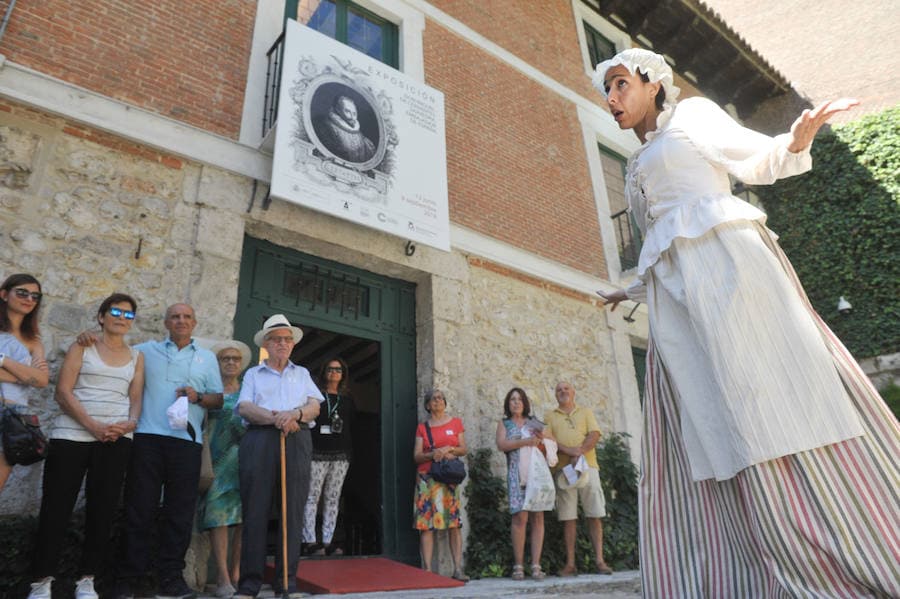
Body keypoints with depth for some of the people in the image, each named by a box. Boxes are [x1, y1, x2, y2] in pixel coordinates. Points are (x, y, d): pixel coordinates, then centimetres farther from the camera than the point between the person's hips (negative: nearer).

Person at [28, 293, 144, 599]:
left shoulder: (136, 357, 13)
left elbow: (136, 398, 10)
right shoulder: (82, 347, 5)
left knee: (102, 509, 3)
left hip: (116, 439, 2)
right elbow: (63, 391, -4)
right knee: (56, 507, -1)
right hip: (71, 435, -2)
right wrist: (93, 426, -15)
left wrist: (131, 422, -12)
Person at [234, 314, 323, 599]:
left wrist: (295, 414, -14)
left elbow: (314, 406, 9)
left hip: (297, 442, 1)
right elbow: (245, 407, 1)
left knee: (293, 511, -2)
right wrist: (275, 418, -15)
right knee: (255, 511, -3)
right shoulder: (253, 373, 17)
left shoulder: (302, 373, 23)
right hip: (259, 440, -1)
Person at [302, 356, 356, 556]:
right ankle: (310, 542, 0)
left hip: (341, 455, 4)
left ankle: (327, 541, 9)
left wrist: (349, 452, 10)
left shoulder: (347, 400, 16)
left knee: (333, 499, 5)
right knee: (312, 497, -5)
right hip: (317, 453, -4)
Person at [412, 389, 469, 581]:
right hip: (427, 477, 0)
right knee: (426, 522, -4)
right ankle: (427, 569, 0)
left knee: (454, 522, -4)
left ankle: (458, 568, 1)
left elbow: (463, 449, 8)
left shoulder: (455, 423, 11)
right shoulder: (422, 427, 9)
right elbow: (416, 456, 3)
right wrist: (432, 454, -15)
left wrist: (448, 449, -10)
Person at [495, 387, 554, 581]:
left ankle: (536, 565, 0)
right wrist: (525, 441, -13)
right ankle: (518, 566, -3)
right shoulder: (504, 423, 13)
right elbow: (501, 445, -4)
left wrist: (542, 439, -4)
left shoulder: (534, 422, 19)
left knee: (537, 517, -4)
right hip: (517, 474, -2)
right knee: (520, 517, -10)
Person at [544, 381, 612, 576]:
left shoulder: (585, 412, 17)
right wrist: (571, 451, -14)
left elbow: (594, 435, 3)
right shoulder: (550, 416, 14)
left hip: (587, 466, 1)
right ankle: (570, 563, 3)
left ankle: (599, 560, 3)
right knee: (568, 517, -1)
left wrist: (580, 451, -13)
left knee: (594, 515, -1)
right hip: (563, 469, -1)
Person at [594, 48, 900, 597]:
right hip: (675, 297, 6)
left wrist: (796, 140, -16)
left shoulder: (692, 115, 16)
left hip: (724, 264, -6)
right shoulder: (640, 167, 31)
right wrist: (633, 291, 39)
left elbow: (760, 160, 4)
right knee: (709, 427, -4)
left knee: (777, 401, -15)